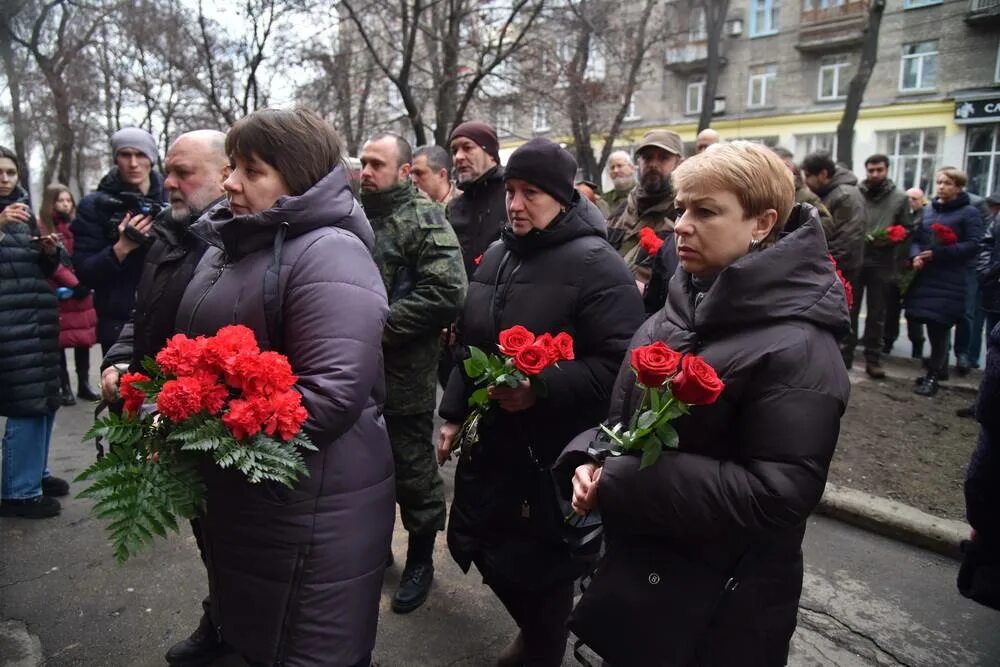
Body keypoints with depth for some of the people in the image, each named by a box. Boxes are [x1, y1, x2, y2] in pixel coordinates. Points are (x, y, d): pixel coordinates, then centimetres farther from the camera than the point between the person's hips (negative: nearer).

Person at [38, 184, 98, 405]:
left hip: (81, 291, 5)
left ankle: (84, 384, 17)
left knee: (83, 339, 7)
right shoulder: (42, 227, -5)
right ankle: (64, 387, 8)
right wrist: (73, 283, -17)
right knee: (60, 340, -1)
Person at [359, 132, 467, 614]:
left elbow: (445, 293, -22)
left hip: (404, 376, -7)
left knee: (412, 470, 7)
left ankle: (420, 559, 26)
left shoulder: (425, 221, -10)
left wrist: (380, 326, -21)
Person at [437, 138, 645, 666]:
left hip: (554, 450, -7)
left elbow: (619, 363, -21)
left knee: (540, 564, 8)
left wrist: (541, 390, -29)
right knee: (474, 543, 18)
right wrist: (454, 413, 15)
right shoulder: (497, 256, 9)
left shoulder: (596, 265, -15)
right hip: (490, 438, 8)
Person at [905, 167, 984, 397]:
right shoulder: (928, 210, 16)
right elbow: (917, 238, 16)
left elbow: (973, 244, -10)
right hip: (925, 276, 5)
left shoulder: (969, 213, -1)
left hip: (950, 280, -5)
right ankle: (938, 368, 21)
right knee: (932, 326, 6)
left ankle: (933, 376, 3)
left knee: (938, 327, -6)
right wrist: (916, 255, -5)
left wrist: (937, 253, -18)